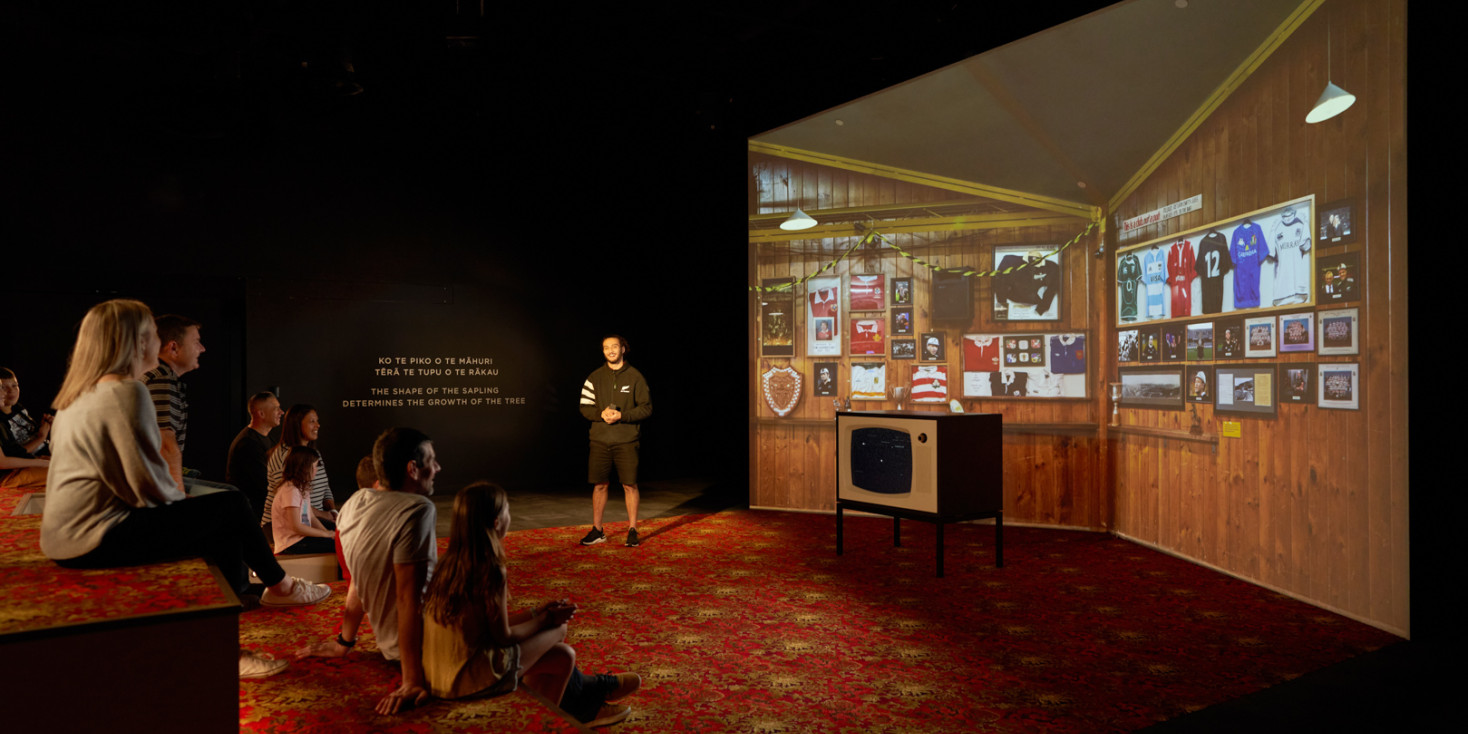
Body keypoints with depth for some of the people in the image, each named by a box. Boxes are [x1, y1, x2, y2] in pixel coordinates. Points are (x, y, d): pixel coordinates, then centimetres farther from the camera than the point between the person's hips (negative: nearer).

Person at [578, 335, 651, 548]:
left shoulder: (635, 376, 1)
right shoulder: (595, 377, 7)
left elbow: (646, 408, -2)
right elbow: (585, 407, 7)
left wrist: (622, 416, -14)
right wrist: (601, 414, -13)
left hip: (627, 441, -2)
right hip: (600, 440, 2)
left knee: (629, 485, -1)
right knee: (599, 485, 6)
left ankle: (632, 530, 11)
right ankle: (597, 530, 18)